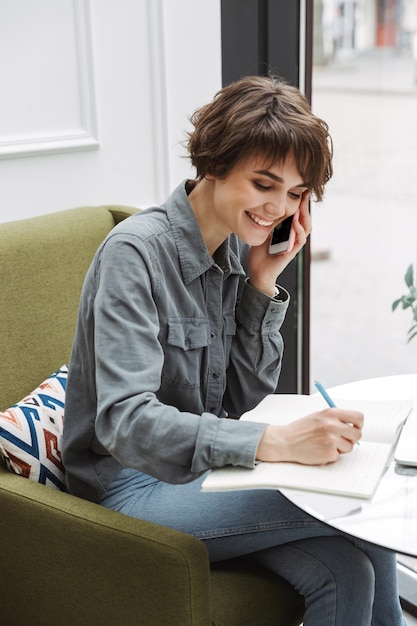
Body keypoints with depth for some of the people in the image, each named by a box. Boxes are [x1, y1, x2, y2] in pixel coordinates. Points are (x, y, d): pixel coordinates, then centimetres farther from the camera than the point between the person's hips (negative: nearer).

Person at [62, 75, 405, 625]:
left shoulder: (238, 251, 3)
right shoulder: (137, 252, -18)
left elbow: (244, 400, 4)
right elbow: (124, 422, -29)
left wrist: (265, 282, -8)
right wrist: (277, 442, -39)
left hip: (202, 470, 6)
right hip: (133, 488, -6)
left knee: (348, 571, -19)